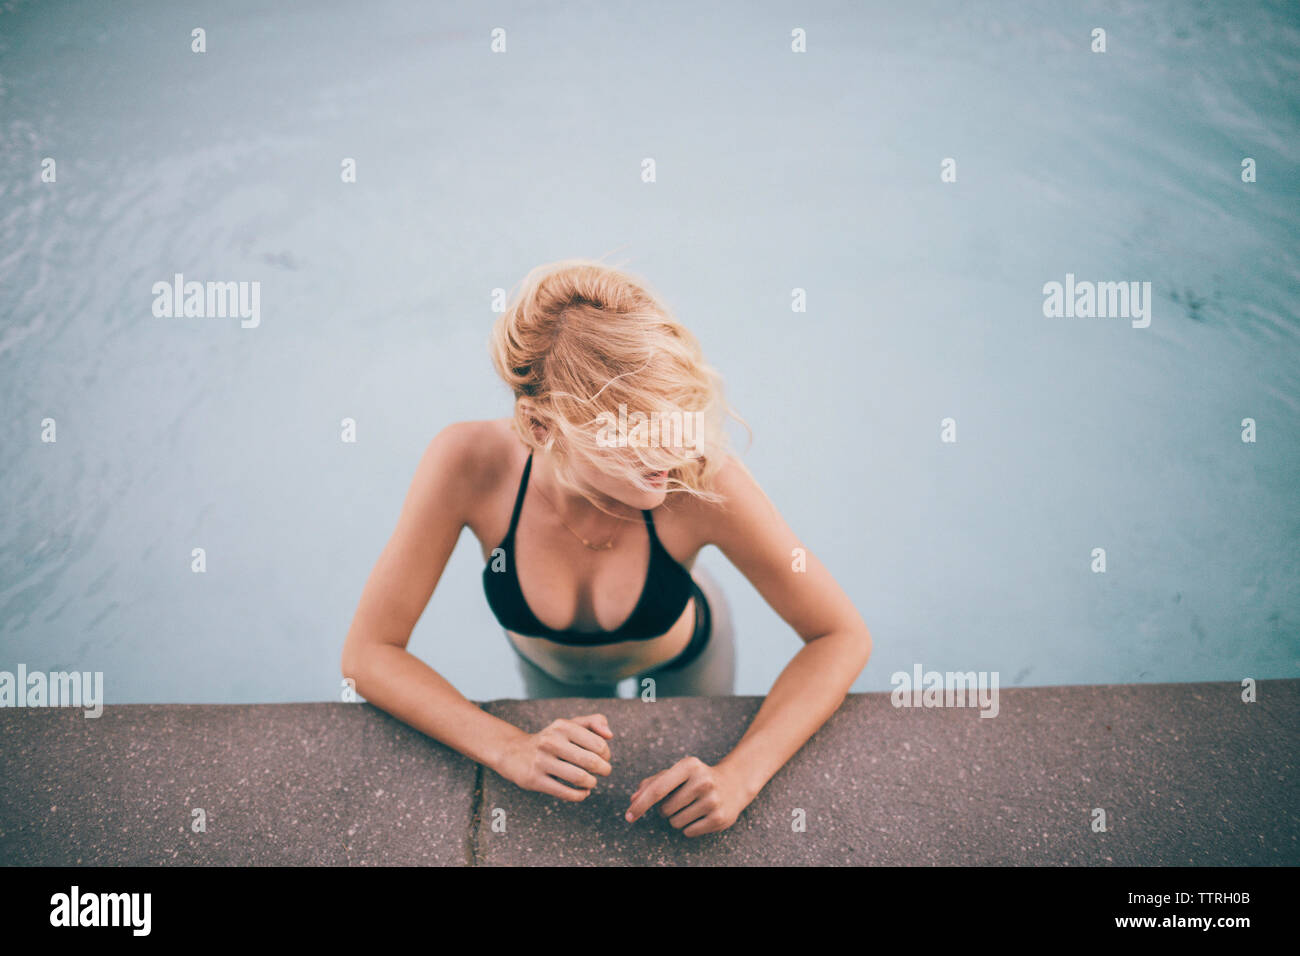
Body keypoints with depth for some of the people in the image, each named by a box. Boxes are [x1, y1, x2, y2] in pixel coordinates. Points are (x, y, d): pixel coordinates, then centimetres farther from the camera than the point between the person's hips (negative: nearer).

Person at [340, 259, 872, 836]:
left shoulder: (698, 479, -43)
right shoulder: (471, 465, -41)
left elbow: (841, 637, -30)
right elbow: (369, 653, -31)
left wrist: (739, 776, -43)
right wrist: (511, 749, -44)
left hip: (681, 663, 0)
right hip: (546, 663, 1)